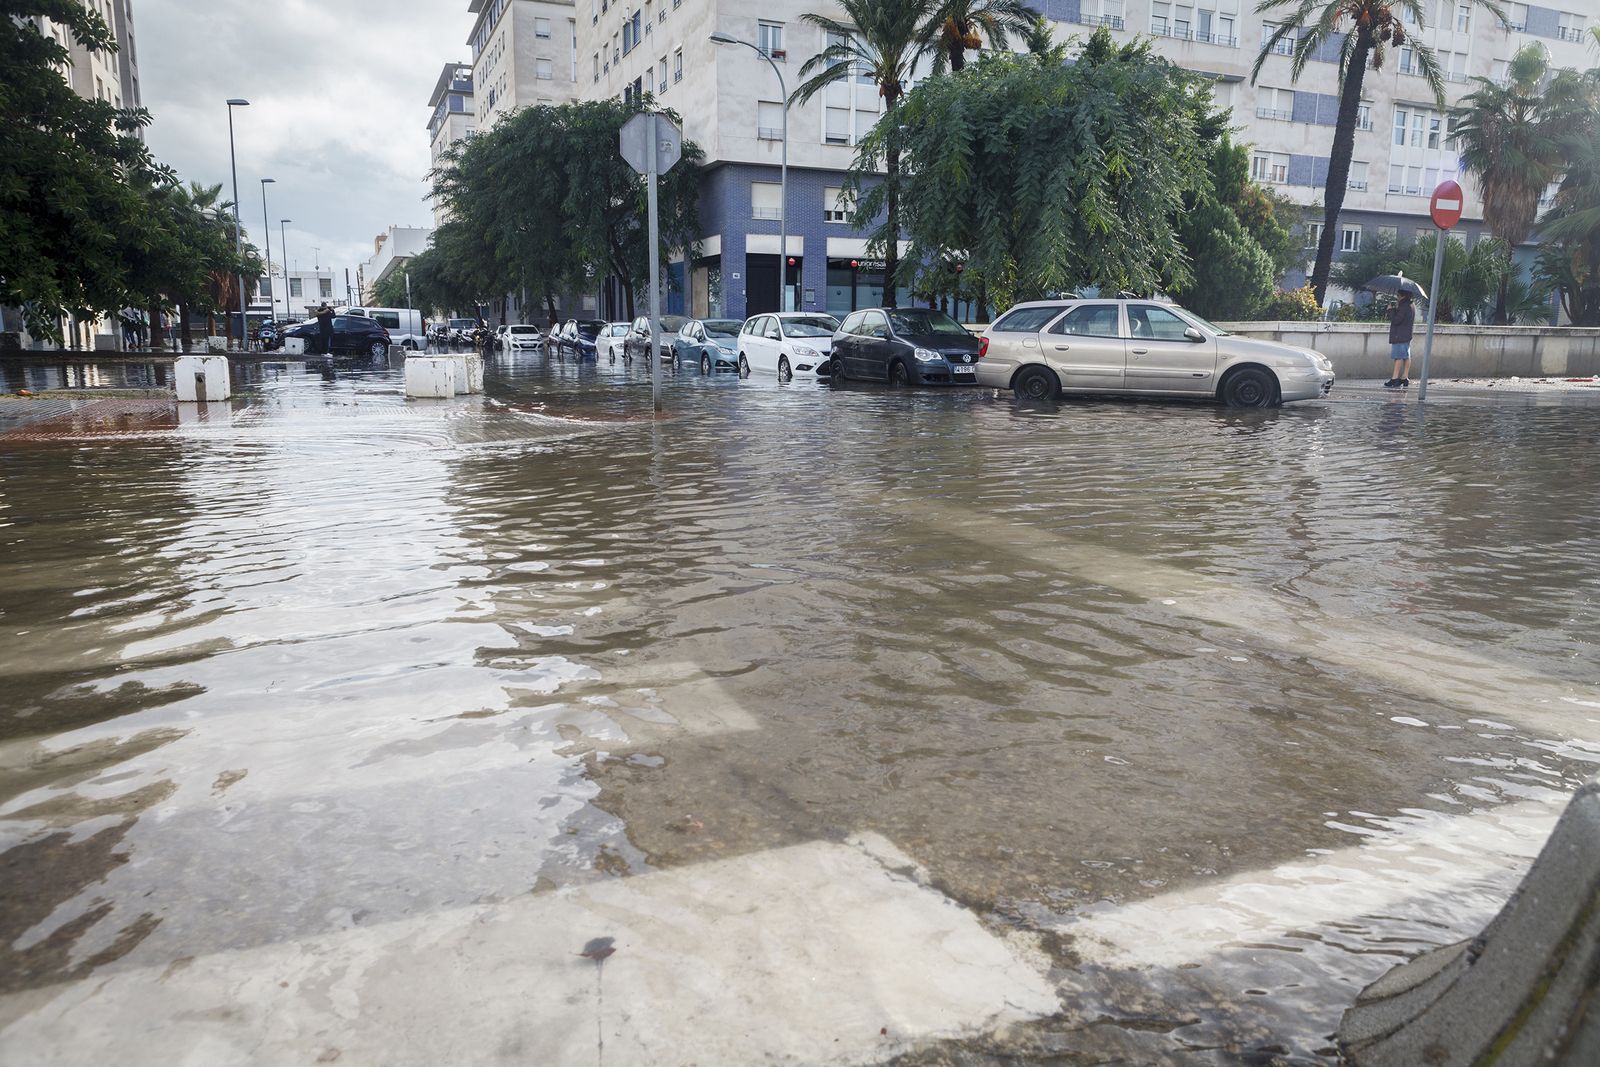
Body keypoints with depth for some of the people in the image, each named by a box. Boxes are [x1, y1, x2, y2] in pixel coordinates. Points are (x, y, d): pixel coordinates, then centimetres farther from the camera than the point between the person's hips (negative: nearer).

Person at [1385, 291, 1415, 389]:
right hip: (1407, 335, 10)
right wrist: (1395, 309, 10)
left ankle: (1394, 379, -12)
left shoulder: (1403, 307, -16)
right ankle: (1404, 378, 12)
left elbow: (1395, 320, -19)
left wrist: (1391, 310, -8)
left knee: (1399, 357, -11)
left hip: (1400, 336, -10)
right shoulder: (1411, 306, 15)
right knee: (1406, 357, 9)